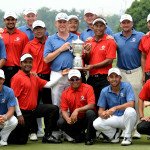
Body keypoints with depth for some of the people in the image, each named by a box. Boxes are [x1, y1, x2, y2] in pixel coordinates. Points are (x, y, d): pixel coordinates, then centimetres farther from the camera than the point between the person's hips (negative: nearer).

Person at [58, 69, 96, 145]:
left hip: (86, 119, -3)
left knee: (90, 112, -35)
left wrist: (77, 110, -33)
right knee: (60, 122, -23)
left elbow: (91, 105, -21)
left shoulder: (88, 88, -11)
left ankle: (89, 138, -15)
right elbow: (64, 110, -4)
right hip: (74, 120, 3)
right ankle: (79, 135, 2)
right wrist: (68, 119, -27)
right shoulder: (65, 93, -1)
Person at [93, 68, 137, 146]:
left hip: (126, 118, -2)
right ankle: (115, 133, 6)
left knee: (130, 111, -36)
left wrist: (115, 108, -37)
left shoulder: (127, 86, -11)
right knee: (96, 124, -23)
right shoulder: (104, 91, -2)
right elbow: (100, 110, -3)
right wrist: (103, 114, -29)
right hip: (113, 118, 3)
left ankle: (127, 137, -14)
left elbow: (131, 104, -25)